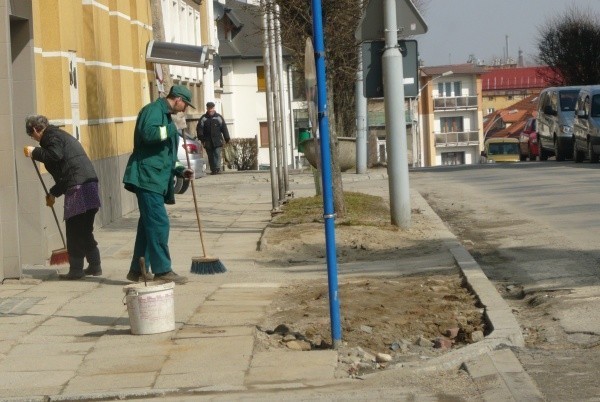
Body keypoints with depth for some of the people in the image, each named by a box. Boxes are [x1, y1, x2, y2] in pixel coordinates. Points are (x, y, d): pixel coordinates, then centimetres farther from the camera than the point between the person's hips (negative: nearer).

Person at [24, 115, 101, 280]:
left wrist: (34, 152, -8)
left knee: (74, 231, -5)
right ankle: (94, 266, 19)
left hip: (78, 188, -10)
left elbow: (54, 156, -22)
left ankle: (76, 270, -3)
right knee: (84, 231, 16)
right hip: (88, 184, 10)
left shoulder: (51, 136, -1)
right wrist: (53, 193, 39)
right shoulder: (60, 135, 29)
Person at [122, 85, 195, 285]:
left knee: (148, 224, 11)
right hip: (147, 176, -10)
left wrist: (180, 170, 17)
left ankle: (137, 270, 17)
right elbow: (148, 133, -28)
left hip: (157, 179, 10)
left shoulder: (166, 116, 24)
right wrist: (171, 129, -16)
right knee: (159, 223, -11)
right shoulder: (154, 110, -7)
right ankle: (162, 270, -9)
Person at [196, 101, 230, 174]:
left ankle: (217, 168, -17)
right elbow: (199, 129, 4)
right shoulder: (203, 118, 7)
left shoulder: (219, 117, 7)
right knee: (210, 157, 6)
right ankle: (213, 170, 12)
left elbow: (224, 128, 7)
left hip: (217, 141, -2)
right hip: (208, 142, 2)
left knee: (217, 154, -13)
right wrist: (201, 138, -7)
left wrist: (227, 139, 4)